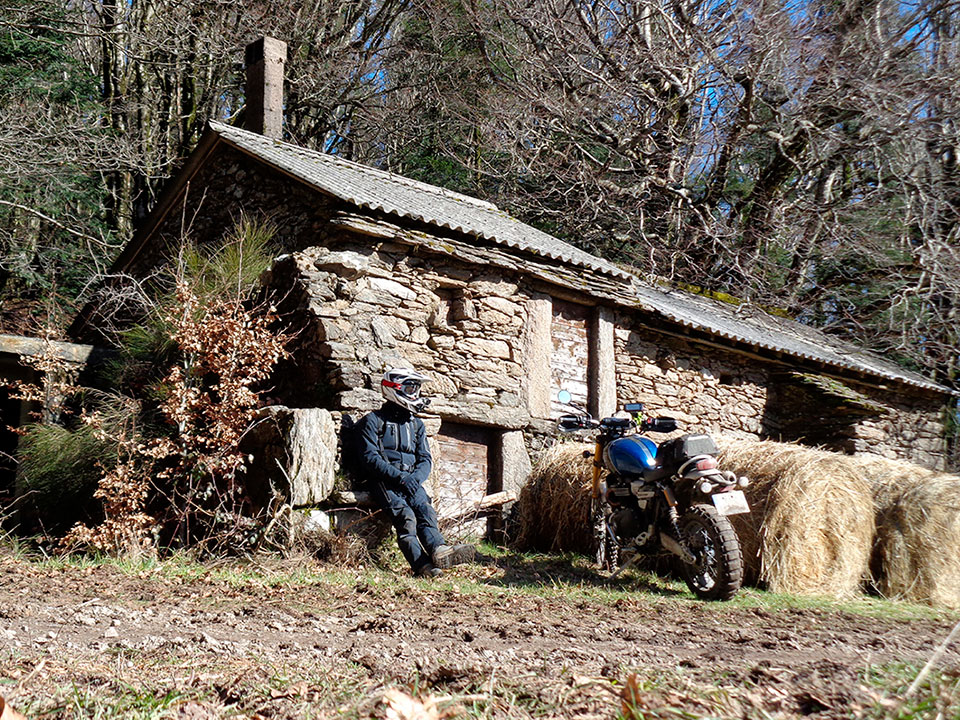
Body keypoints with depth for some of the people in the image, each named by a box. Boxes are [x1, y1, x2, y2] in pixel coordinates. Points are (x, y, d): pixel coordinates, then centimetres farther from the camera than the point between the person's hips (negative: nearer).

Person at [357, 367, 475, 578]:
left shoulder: (416, 424, 23)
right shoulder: (373, 421, 6)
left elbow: (425, 459, 15)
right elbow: (369, 457, -5)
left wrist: (415, 477, -9)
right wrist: (400, 476, -17)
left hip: (410, 481, 4)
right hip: (383, 481, -4)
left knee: (426, 511, -26)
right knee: (405, 516, -29)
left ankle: (439, 551, -51)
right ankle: (422, 565, -45)